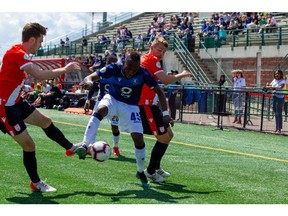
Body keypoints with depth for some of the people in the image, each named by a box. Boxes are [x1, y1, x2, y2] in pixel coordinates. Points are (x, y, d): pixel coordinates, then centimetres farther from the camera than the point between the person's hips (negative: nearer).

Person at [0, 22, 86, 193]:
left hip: (15, 101, 10)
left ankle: (72, 148, 36)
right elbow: (40, 75, -33)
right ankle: (36, 183, 13)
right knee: (29, 145, -3)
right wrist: (64, 70, -21)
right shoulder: (18, 54, -24)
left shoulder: (19, 53, 6)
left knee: (45, 121, 19)